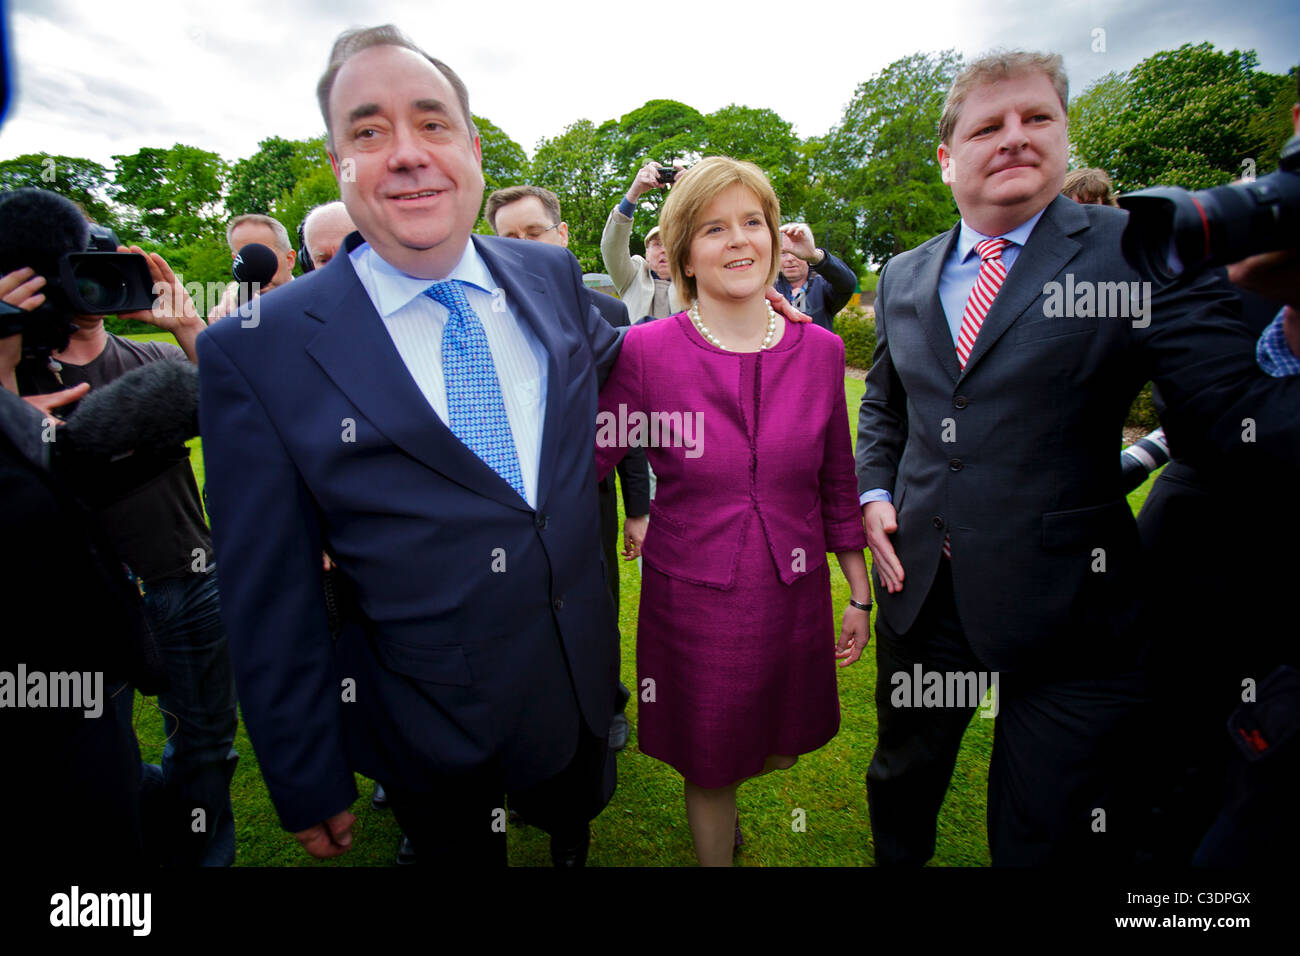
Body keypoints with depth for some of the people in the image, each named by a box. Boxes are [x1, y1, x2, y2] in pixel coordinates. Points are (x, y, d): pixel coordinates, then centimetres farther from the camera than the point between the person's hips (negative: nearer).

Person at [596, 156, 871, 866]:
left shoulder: (820, 350, -3)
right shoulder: (645, 350, -12)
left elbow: (837, 483, 4)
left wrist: (861, 595, 9)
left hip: (795, 595, 4)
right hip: (692, 600, -3)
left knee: (780, 750, 24)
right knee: (709, 768, 16)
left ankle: (724, 786, 60)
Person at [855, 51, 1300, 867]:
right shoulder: (904, 277, 8)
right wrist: (875, 493, 2)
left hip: (1066, 611, -4)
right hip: (920, 590, 5)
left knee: (1050, 839, 13)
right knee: (901, 780, 26)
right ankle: (898, 861, 55)